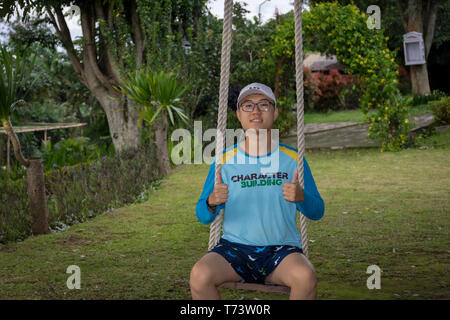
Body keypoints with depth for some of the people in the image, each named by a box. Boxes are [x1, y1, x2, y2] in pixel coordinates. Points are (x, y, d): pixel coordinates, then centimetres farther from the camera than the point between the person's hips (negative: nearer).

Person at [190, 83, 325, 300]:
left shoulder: (292, 158, 8)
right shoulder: (225, 160, 7)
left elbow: (317, 212, 9)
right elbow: (203, 217, 7)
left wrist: (301, 197, -15)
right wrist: (212, 202, -17)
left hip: (281, 249, 0)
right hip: (234, 248, 1)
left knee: (306, 277, -33)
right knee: (199, 275, -30)